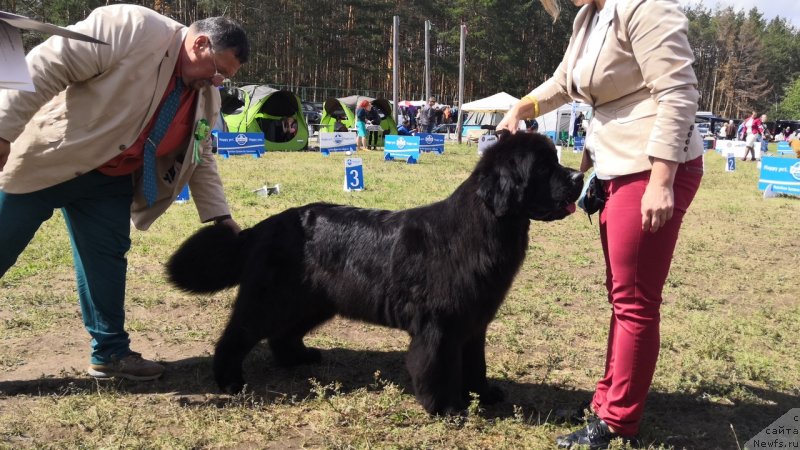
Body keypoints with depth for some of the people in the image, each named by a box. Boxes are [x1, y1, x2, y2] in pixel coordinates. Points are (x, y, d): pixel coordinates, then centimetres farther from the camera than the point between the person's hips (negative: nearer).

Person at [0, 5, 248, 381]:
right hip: (45, 159, -6)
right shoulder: (132, 28, -22)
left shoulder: (207, 98, 1)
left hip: (109, 181, 6)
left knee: (107, 261, 7)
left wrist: (218, 214, 3)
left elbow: (200, 159, 11)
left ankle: (110, 351, 20)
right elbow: (46, 67, -23)